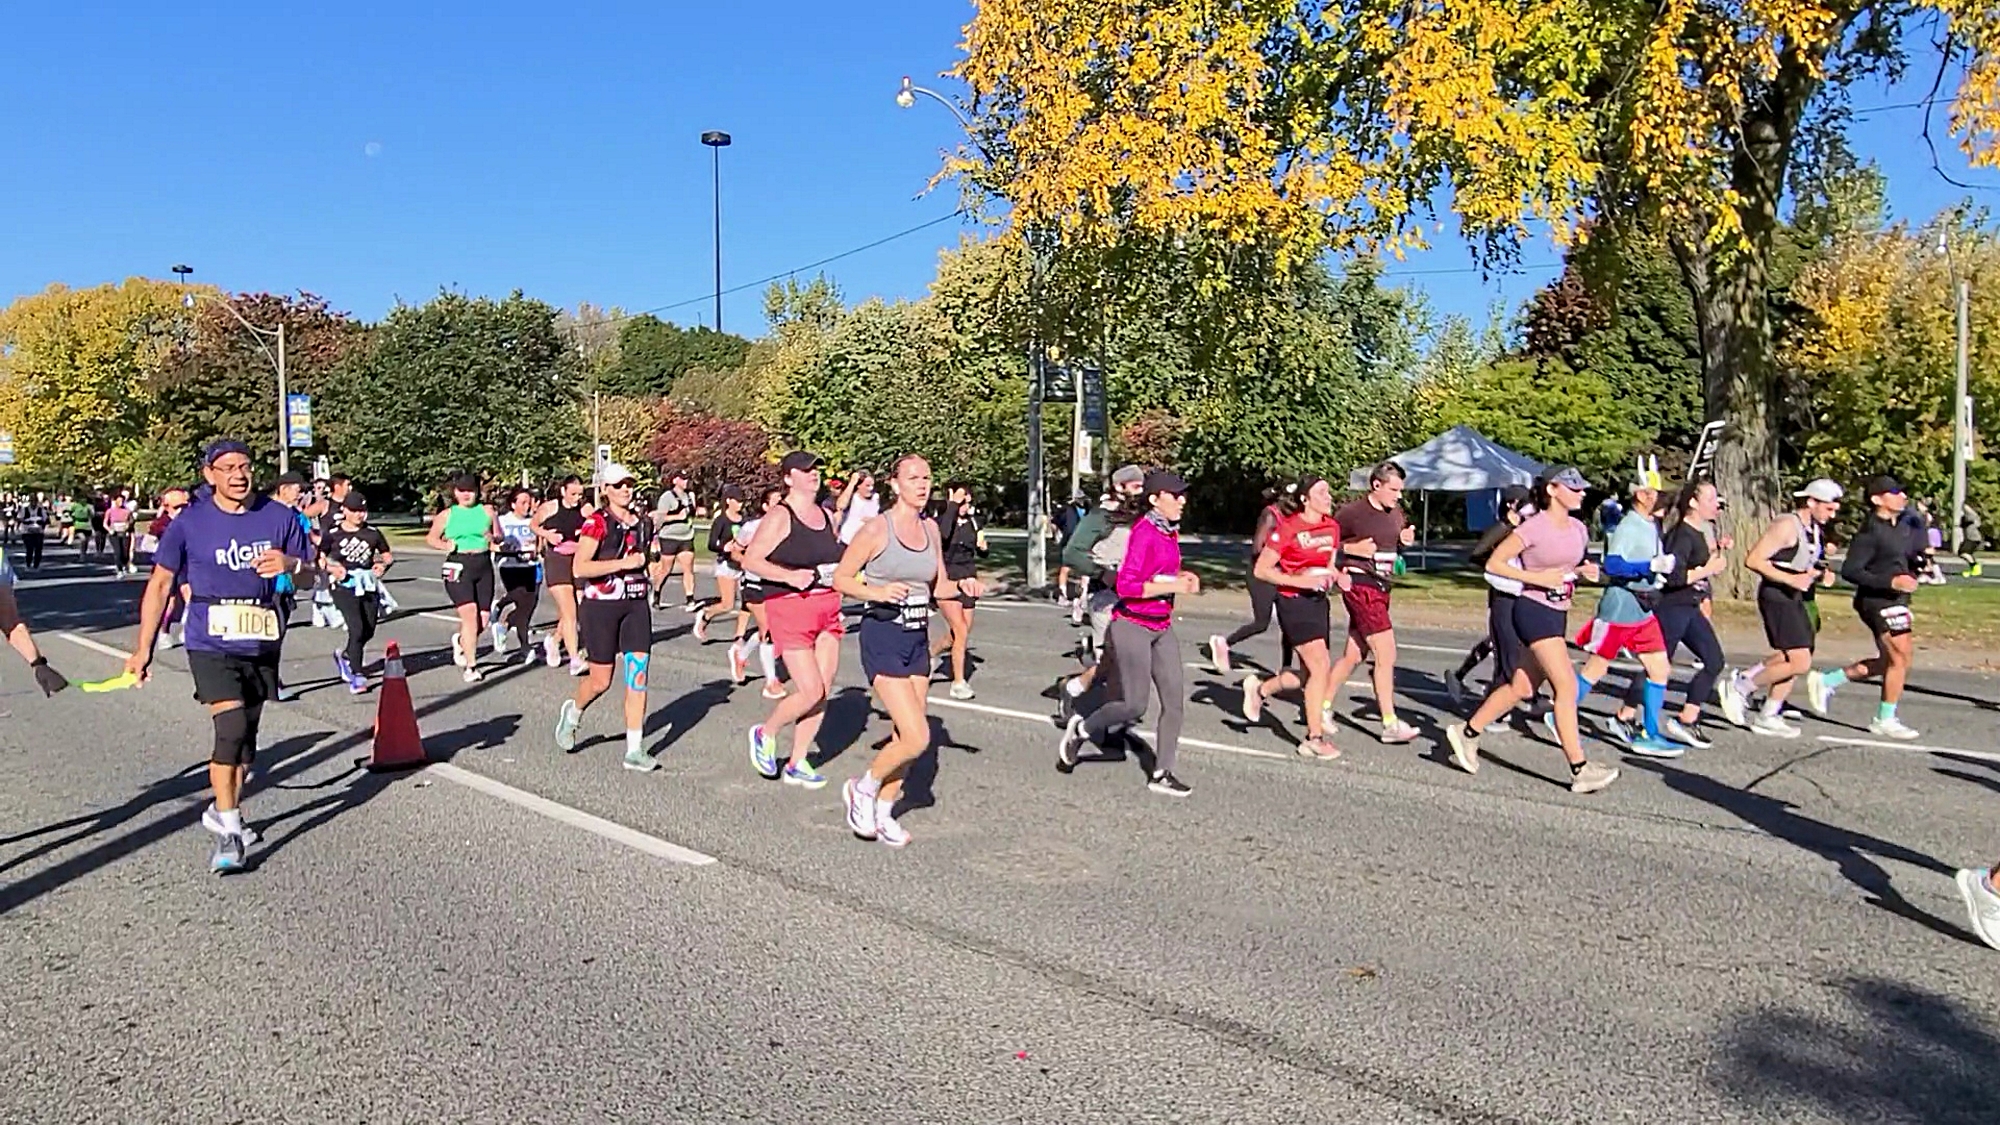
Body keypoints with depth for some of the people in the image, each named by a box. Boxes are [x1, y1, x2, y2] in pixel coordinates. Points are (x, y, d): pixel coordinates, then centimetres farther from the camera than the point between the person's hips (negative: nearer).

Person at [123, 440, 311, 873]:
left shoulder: (279, 517, 1)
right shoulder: (189, 523, -4)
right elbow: (160, 584, 3)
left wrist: (291, 564, -19)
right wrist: (143, 649, 2)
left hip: (261, 645, 3)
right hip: (211, 644, -3)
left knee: (245, 735, 14)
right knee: (232, 728, -16)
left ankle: (223, 812, 35)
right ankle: (229, 833, -8)